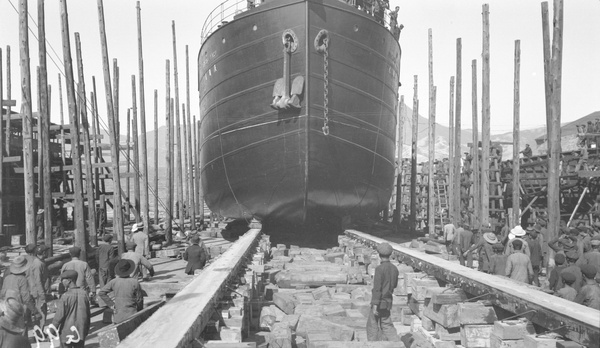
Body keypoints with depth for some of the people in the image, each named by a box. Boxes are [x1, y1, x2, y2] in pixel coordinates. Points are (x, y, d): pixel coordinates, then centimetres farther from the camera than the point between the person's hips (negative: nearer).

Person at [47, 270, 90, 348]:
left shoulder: (65, 296, -18)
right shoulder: (84, 293, -4)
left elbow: (59, 316, -13)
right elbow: (87, 313, 5)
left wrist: (52, 330, 1)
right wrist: (86, 329, 17)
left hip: (66, 333, -4)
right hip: (81, 332, 4)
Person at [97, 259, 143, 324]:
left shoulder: (114, 282, -4)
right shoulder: (135, 282, -12)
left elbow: (101, 293, 0)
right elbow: (139, 299, -5)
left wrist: (111, 304, 3)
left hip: (118, 317, 3)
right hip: (131, 315, -2)